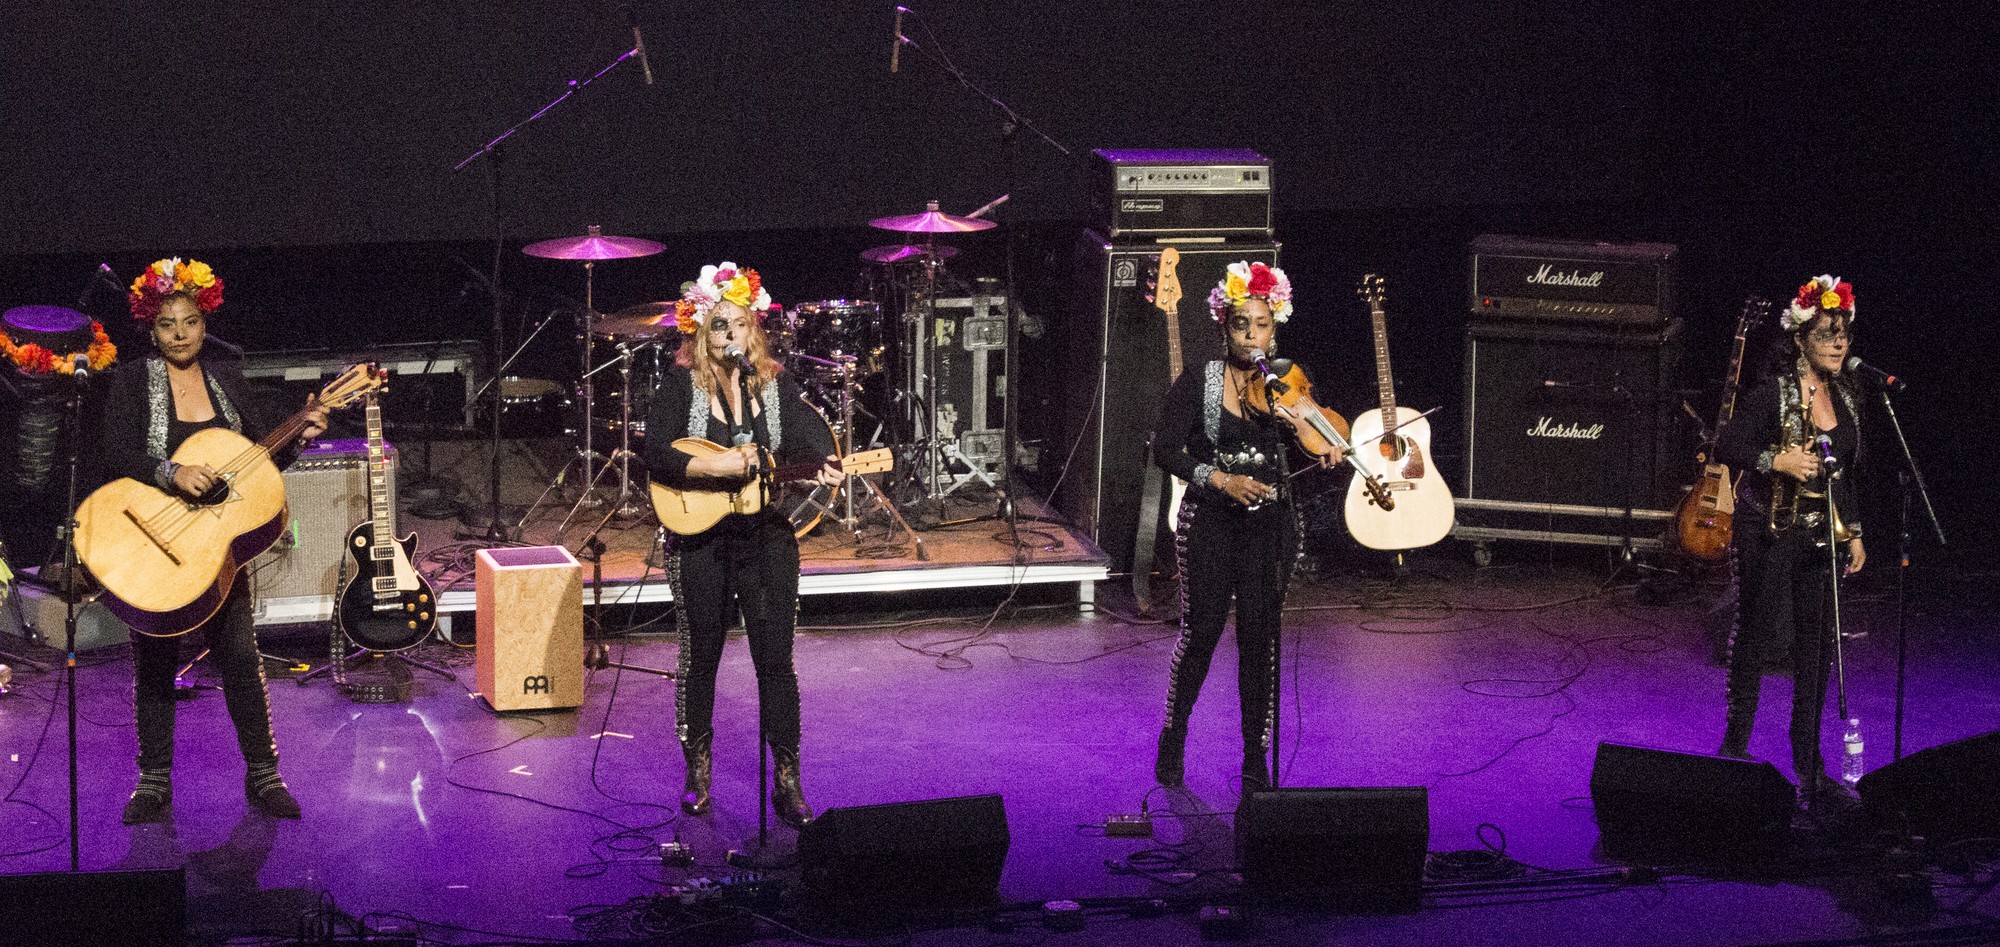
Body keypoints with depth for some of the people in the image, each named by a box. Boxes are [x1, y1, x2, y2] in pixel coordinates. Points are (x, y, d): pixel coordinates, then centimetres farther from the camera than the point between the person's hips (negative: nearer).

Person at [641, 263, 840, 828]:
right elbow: (656, 457, -14)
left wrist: (827, 463, -31)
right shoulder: (680, 384, -4)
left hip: (767, 535, 2)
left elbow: (807, 428, -9)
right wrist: (716, 467, -26)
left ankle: (788, 784, 8)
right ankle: (698, 775, 25)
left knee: (775, 660, 1)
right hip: (700, 540, -1)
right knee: (700, 659, 10)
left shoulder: (775, 384, 4)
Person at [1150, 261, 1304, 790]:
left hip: (1269, 521, 2)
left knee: (1260, 636, 0)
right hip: (1209, 520, -2)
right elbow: (1165, 450, -6)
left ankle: (1256, 759, 10)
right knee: (1202, 629, -1)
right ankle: (1173, 738, 23)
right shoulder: (1197, 384, -4)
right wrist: (1220, 479, -16)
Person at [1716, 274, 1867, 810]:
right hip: (1769, 536, -6)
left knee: (1817, 649, 6)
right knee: (1755, 638, 4)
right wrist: (1778, 461, -27)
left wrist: (1854, 532, 17)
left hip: (1822, 539, 6)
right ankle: (1735, 747, 18)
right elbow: (1727, 449, -16)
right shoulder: (1772, 394, -11)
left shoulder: (1844, 399, 10)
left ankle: (1809, 766, 14)